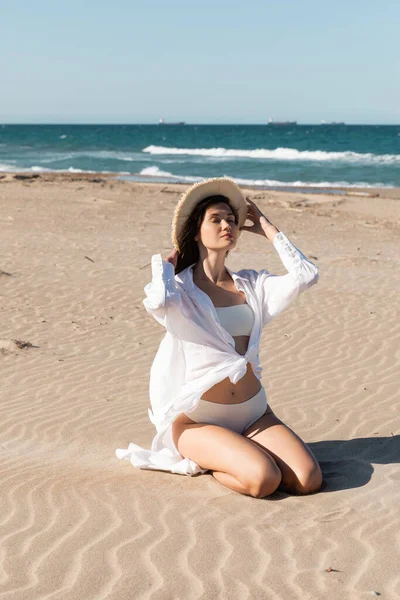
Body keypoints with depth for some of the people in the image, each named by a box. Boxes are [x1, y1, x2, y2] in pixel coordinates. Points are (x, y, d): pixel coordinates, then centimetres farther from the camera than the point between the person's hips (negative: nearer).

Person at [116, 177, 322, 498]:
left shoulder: (251, 284, 9)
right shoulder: (181, 288, -3)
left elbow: (306, 275, -6)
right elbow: (158, 302, -29)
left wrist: (267, 228, 5)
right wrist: (165, 263, -7)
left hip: (254, 412, 5)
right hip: (198, 419, -5)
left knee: (309, 480, -15)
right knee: (263, 479, -27)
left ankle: (226, 455, 8)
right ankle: (202, 459, 3)